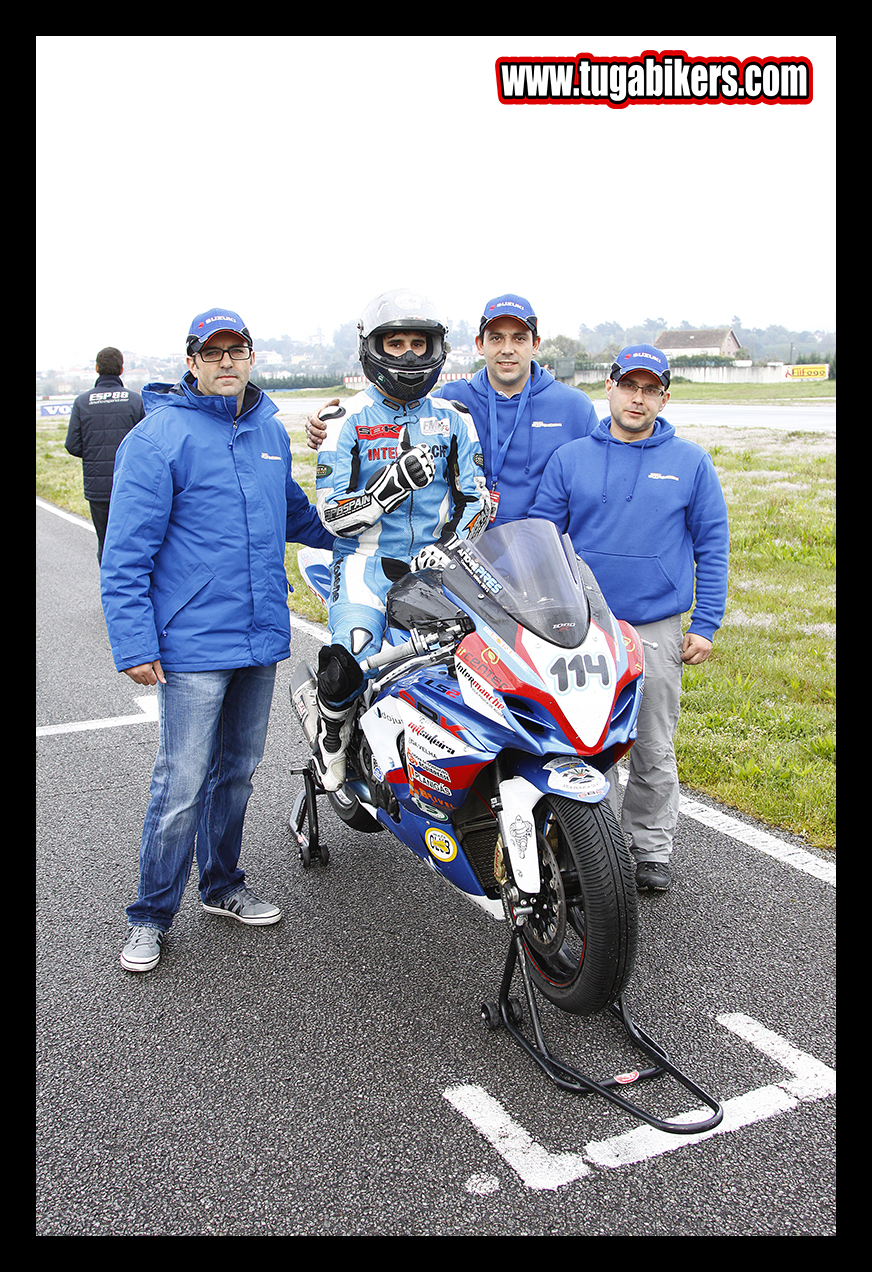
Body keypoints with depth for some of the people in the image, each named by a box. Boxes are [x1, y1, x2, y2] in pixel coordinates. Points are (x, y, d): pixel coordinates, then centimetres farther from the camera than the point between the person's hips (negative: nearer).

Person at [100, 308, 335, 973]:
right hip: (194, 644, -6)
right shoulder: (158, 436, -9)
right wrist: (134, 644, -15)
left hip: (261, 637, 7)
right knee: (182, 786, -3)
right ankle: (152, 916, 14)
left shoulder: (270, 430, 11)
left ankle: (222, 883, 34)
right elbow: (126, 553, -11)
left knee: (237, 770, 17)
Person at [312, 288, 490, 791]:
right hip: (368, 561, -3)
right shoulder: (349, 419, 3)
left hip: (435, 563, 3)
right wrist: (394, 484, -19)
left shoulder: (454, 418, 13)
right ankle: (332, 736, 8)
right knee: (347, 664, -25)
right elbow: (335, 516, -3)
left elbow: (478, 496, 9)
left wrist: (448, 545, -10)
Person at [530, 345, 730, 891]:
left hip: (657, 632, 0)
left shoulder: (692, 462, 3)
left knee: (653, 750, 9)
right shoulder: (571, 458, 5)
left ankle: (653, 848, 26)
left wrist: (706, 625, 0)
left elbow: (712, 547, 5)